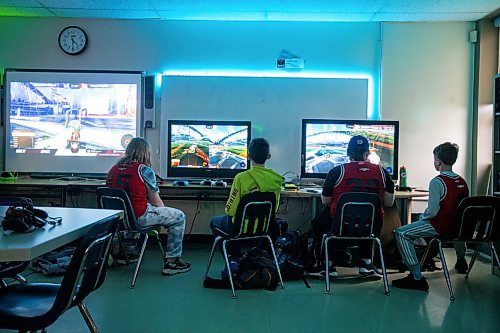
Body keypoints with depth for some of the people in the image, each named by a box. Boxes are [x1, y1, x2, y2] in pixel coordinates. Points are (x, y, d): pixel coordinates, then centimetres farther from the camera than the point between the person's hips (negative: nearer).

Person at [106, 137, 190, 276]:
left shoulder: (114, 168, 8)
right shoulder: (144, 170, -10)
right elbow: (156, 202, -4)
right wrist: (164, 211, 18)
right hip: (137, 217, -7)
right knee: (179, 217, 8)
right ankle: (171, 262, 9)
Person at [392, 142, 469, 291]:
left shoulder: (437, 182, -18)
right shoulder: (462, 181, 5)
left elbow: (432, 212, -21)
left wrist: (422, 216, -1)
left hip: (441, 227, -8)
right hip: (459, 226, 8)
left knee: (401, 234, -8)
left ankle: (417, 277, -14)